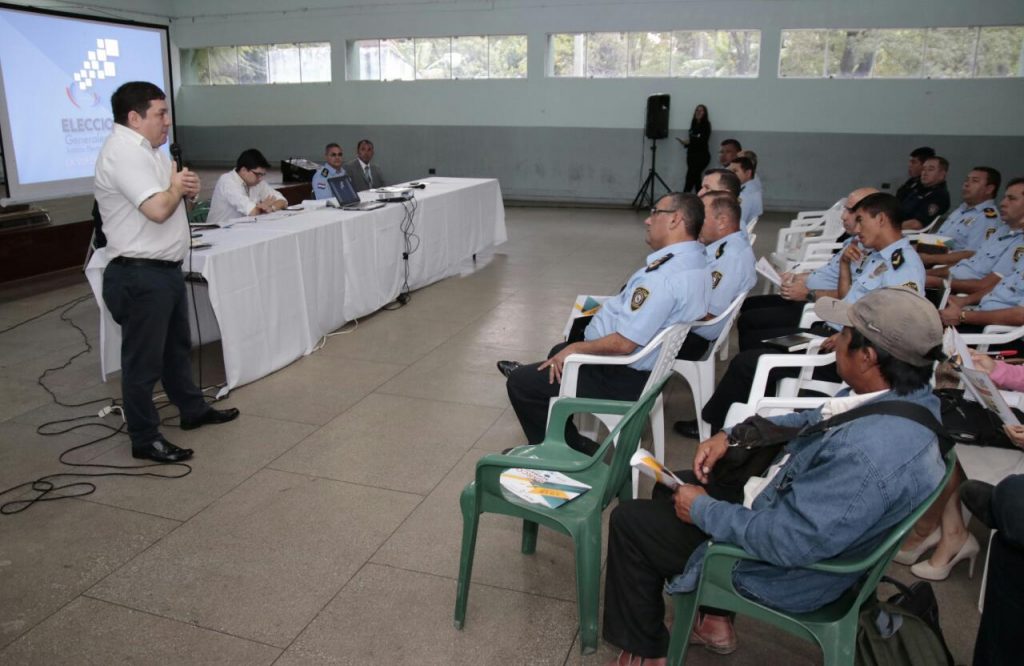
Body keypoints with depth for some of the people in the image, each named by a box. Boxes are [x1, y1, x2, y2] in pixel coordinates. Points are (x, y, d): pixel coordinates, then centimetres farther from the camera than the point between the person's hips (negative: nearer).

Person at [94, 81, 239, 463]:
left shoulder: (147, 148, 14)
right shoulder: (123, 153, -18)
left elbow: (171, 199, 23)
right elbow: (158, 209, -29)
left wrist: (187, 189, 0)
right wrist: (176, 187, -9)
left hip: (165, 269, 10)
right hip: (139, 275, -10)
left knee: (177, 346, 22)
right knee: (144, 360, 1)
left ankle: (193, 410, 37)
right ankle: (144, 439, 12)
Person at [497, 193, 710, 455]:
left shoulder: (664, 276, -31)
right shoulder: (695, 260, 1)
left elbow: (624, 343, -30)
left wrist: (576, 348, -16)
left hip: (624, 379, -10)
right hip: (646, 364, 10)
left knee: (519, 383, -1)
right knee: (559, 351, 31)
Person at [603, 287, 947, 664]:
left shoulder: (869, 455, -39)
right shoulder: (907, 392, -9)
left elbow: (786, 542, -33)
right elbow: (816, 423, 7)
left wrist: (702, 510, -18)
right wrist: (732, 436, 0)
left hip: (787, 565, -9)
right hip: (793, 506, 9)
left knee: (630, 520, 2)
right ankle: (714, 621, 31)